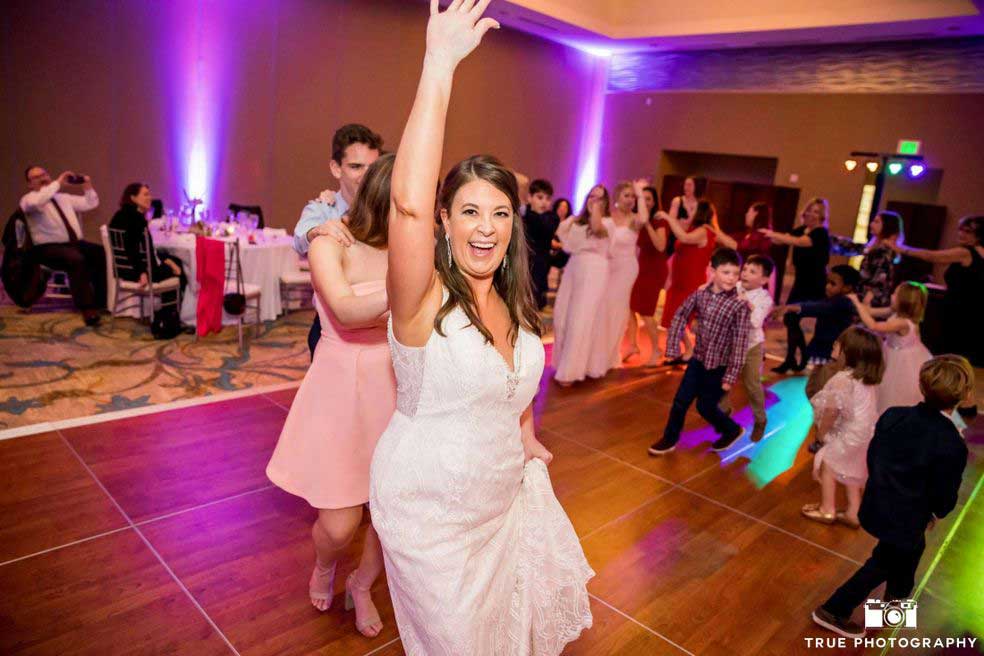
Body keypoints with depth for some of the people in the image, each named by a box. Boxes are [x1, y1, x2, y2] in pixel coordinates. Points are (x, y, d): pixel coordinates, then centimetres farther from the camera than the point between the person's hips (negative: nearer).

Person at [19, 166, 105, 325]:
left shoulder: (63, 197, 23)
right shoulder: (28, 199, 2)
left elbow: (90, 204, 25)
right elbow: (35, 202, -24)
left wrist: (87, 186, 7)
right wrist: (58, 183, -20)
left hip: (74, 243, 7)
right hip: (48, 248, -7)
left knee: (102, 254, -20)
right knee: (76, 259, -37)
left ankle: (101, 301, -17)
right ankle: (87, 308, -34)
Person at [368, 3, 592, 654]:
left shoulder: (513, 301, -5)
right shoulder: (426, 299, -26)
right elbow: (409, 205, -45)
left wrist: (527, 436, 11)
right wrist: (441, 64, -44)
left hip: (504, 493, 6)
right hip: (429, 510, -5)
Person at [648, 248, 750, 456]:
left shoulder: (740, 306, -19)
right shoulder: (700, 294, -7)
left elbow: (740, 343, -18)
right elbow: (680, 316, 6)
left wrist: (730, 376, -17)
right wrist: (673, 347, 1)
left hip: (719, 366, -4)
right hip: (698, 359, 4)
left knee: (705, 407, 8)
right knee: (680, 401, 8)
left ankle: (732, 430, 35)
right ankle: (669, 439, 26)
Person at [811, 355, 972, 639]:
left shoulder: (893, 415, -11)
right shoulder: (952, 445, -28)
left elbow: (872, 456, 2)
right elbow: (945, 495, -15)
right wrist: (935, 514, 8)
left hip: (876, 505, 6)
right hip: (906, 519, -6)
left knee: (913, 547, 34)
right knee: (883, 563, 18)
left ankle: (898, 591, 59)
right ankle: (834, 610, 26)